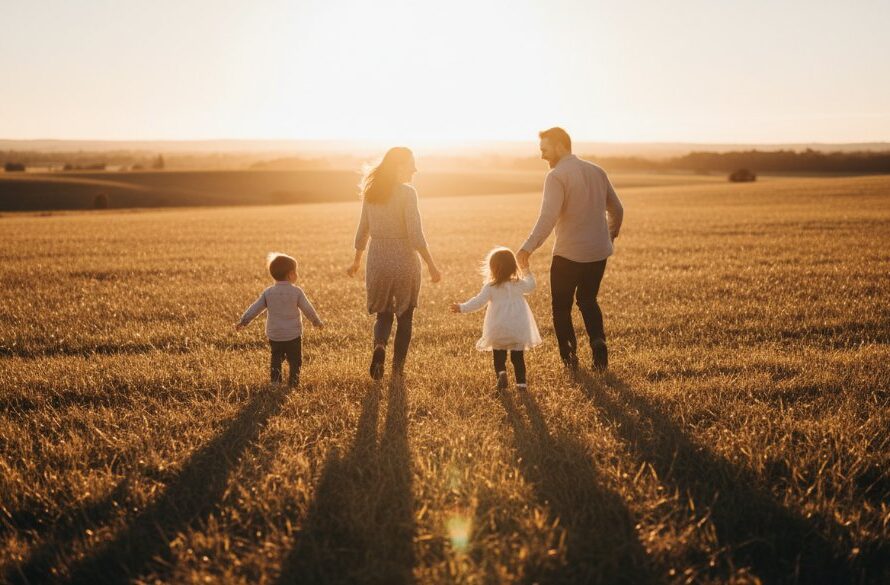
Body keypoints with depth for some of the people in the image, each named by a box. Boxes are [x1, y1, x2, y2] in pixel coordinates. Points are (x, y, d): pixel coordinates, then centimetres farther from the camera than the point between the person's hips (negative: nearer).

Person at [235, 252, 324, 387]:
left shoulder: (268, 292, -1)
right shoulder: (296, 291, -10)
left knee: (276, 359, 17)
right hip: (293, 335, -3)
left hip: (274, 335, 3)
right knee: (294, 361, 8)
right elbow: (308, 309, -4)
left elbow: (255, 308, 0)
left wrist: (243, 322, 10)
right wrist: (317, 321, 12)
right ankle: (293, 384, 7)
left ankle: (275, 382, 13)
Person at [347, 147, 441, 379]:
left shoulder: (371, 192, 4)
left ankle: (379, 346, -11)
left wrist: (356, 261, 24)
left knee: (383, 314, 18)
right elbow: (415, 235, -18)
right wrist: (431, 266, -12)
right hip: (404, 260, -4)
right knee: (405, 317, 13)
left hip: (377, 260, 4)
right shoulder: (407, 193, -13)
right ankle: (398, 368, 15)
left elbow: (363, 231, 12)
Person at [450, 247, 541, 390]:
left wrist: (462, 308, -3)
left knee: (498, 356, 13)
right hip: (518, 330, 2)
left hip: (498, 332, -2)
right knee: (518, 357, 10)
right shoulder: (519, 284, 0)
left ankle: (501, 373, -11)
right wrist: (528, 272, 35)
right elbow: (531, 286, 20)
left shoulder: (490, 287, -9)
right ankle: (521, 382, 7)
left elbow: (478, 301, -11)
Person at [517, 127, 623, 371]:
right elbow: (617, 209, 16)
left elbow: (548, 218, -26)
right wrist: (610, 236, 33)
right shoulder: (597, 171, 8)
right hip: (599, 252, 6)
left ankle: (570, 358, 8)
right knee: (587, 300, 23)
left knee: (561, 306, 11)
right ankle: (598, 341, 2)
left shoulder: (557, 176, -14)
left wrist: (528, 248, -29)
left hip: (569, 254, -6)